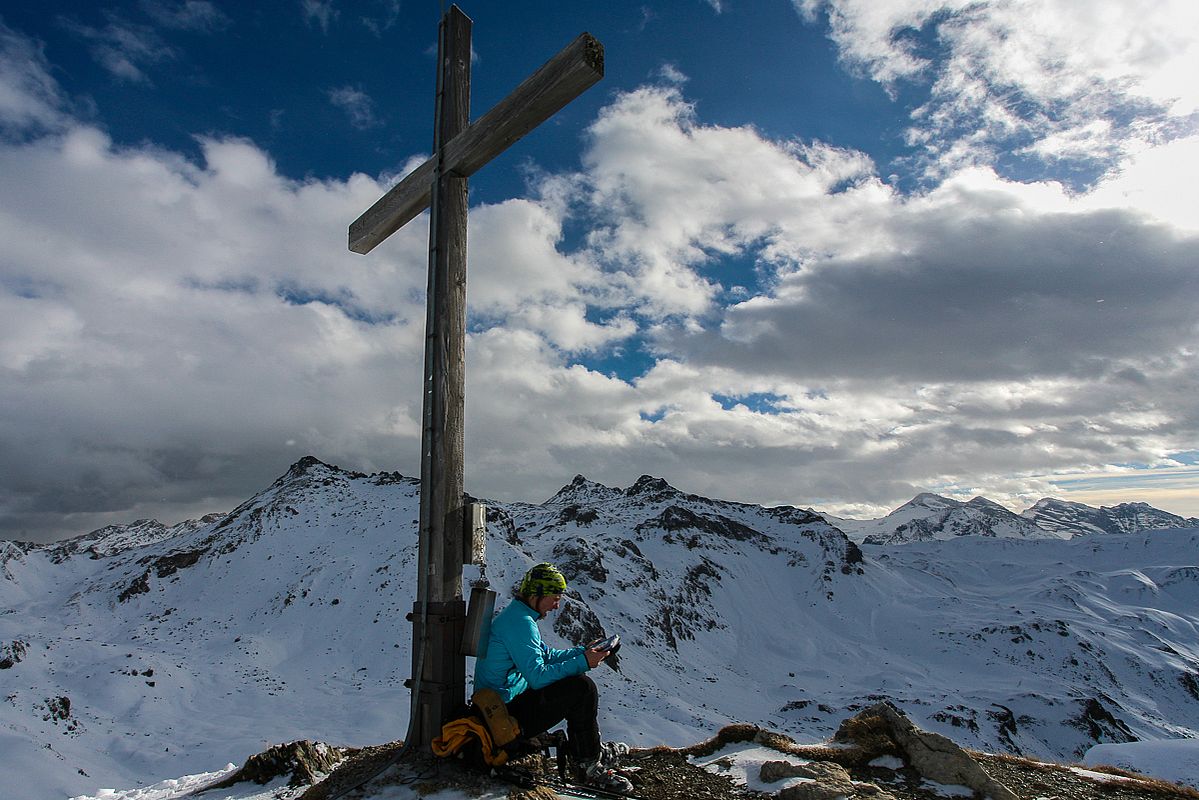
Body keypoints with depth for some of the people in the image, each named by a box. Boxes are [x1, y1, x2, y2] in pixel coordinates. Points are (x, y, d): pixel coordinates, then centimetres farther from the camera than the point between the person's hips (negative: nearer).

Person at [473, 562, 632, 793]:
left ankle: (593, 749, 18)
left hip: (499, 704, 11)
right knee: (583, 688, -15)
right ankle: (590, 766, -4)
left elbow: (546, 655, 19)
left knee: (575, 681, 16)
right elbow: (538, 676, -27)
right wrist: (582, 662, -23)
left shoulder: (516, 615, 12)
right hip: (507, 715, -11)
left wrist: (583, 651, 8)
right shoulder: (520, 623, -21)